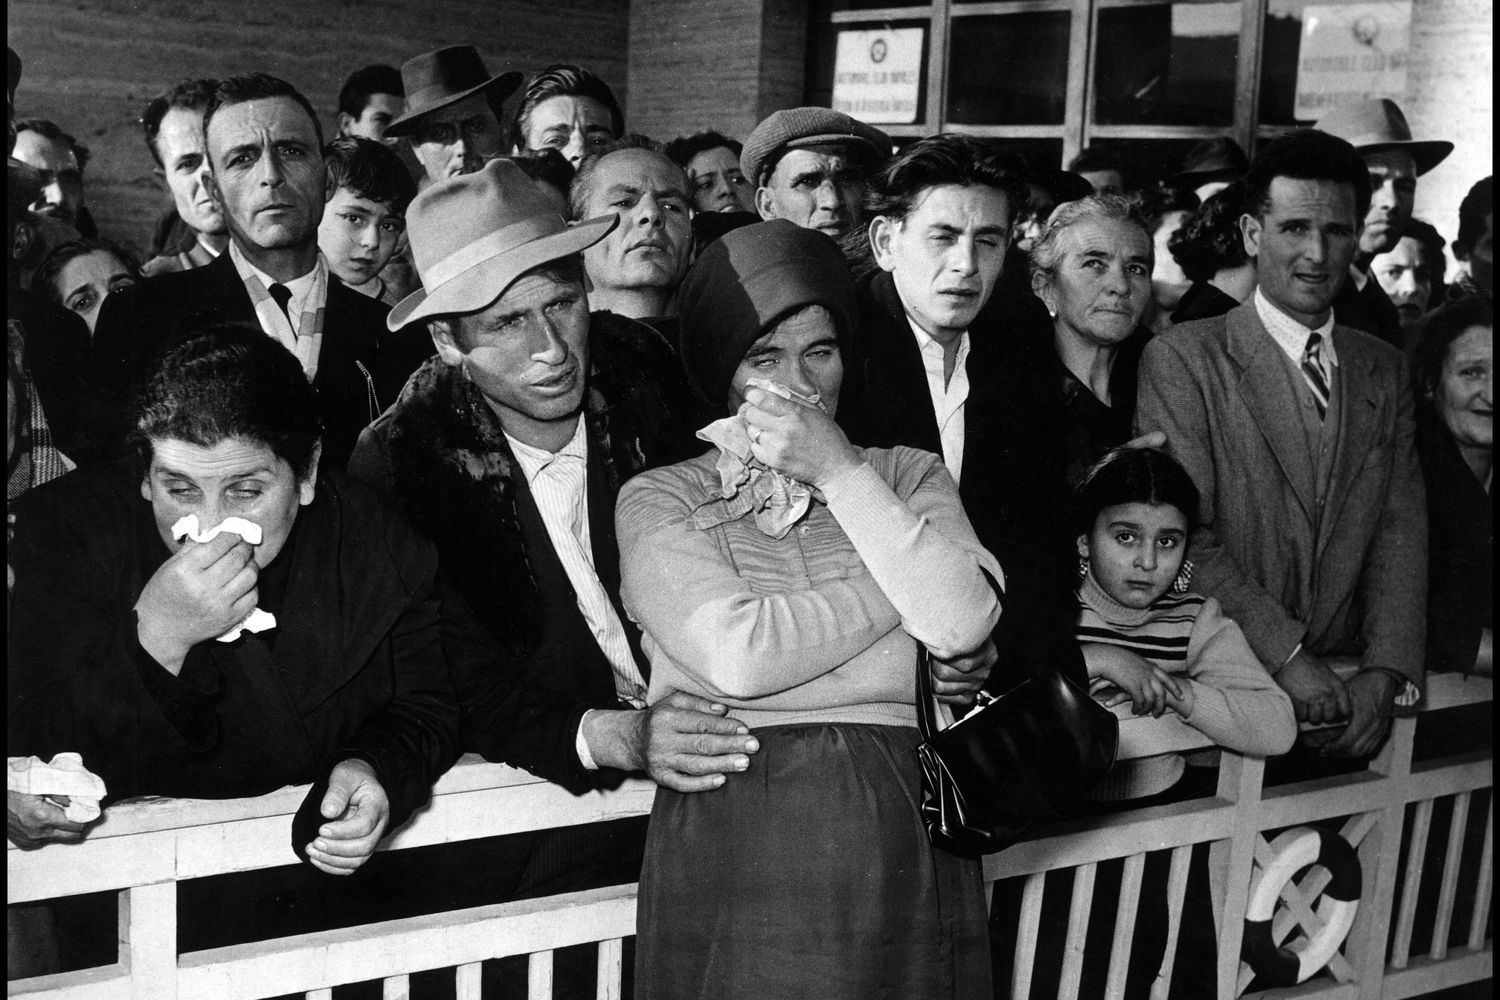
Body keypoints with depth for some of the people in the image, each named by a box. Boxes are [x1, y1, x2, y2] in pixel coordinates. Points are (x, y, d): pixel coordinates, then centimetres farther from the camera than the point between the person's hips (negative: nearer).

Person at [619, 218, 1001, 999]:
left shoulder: (907, 476, 12)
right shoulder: (659, 498, 5)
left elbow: (962, 625, -8)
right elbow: (735, 657, -12)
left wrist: (840, 473, -5)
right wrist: (912, 581, -4)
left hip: (899, 841, 2)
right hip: (733, 837, -2)